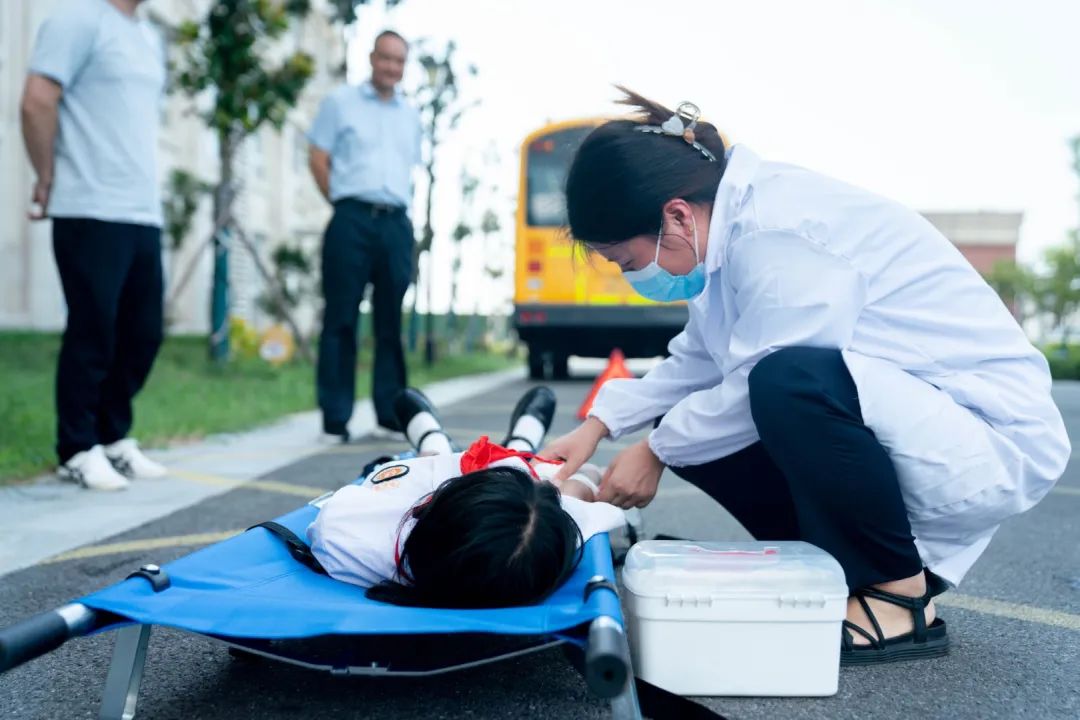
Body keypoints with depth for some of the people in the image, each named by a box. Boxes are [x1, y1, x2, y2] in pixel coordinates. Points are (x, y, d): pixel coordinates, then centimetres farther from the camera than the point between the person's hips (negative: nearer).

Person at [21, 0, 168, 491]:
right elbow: (36, 103, -12)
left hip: (144, 215, 8)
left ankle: (114, 439, 24)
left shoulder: (149, 39, 19)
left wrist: (142, 189, 15)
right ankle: (78, 451, 10)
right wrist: (50, 183, -5)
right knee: (92, 335, -2)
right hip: (92, 213, -7)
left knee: (142, 334, 10)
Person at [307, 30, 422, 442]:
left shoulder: (410, 116, 19)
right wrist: (341, 204, -1)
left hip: (397, 224, 4)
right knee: (341, 319, -3)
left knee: (392, 321, 5)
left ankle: (391, 413, 11)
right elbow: (318, 160, 3)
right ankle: (335, 418, 0)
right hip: (352, 221, -4)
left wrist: (400, 205, 12)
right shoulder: (341, 102, 7)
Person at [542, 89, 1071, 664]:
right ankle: (850, 572, 11)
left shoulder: (778, 230, -25)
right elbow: (696, 361, 12)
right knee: (692, 421, 4)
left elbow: (769, 381, -21)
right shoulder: (736, 215, 3)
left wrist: (656, 452, -7)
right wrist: (598, 425, 4)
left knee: (790, 384, -36)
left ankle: (900, 597, -12)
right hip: (888, 418, 9)